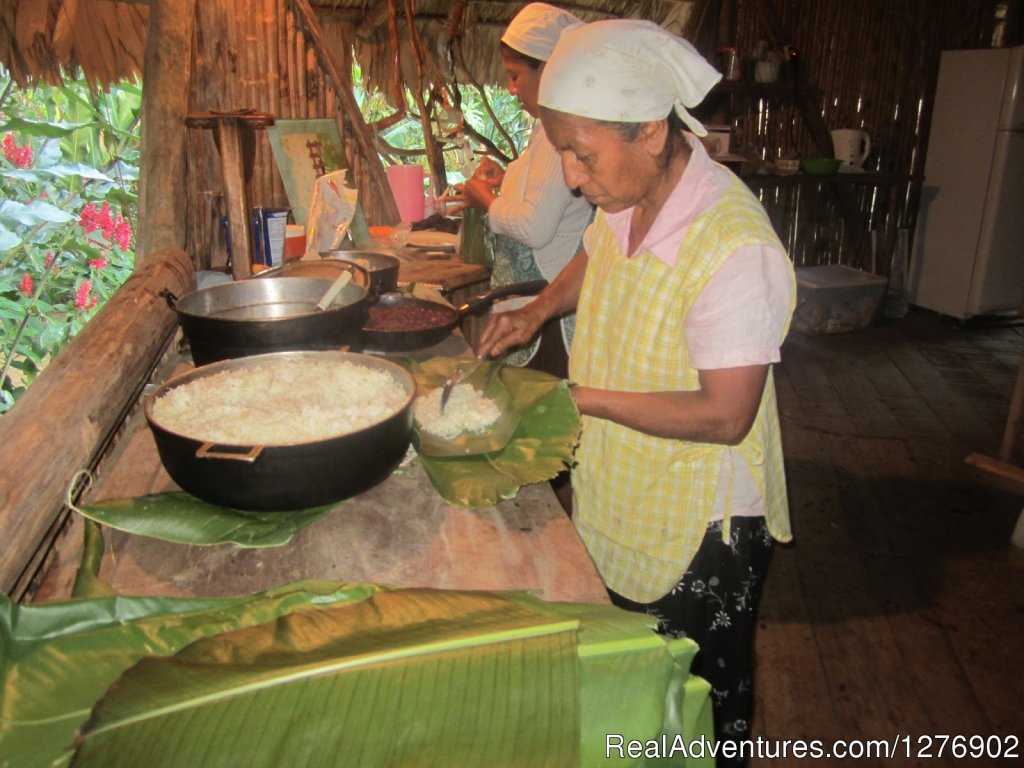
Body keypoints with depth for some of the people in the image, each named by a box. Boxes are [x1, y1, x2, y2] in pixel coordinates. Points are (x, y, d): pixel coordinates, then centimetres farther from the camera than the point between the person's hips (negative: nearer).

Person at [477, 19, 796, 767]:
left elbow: (725, 416, -28)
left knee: (702, 700, 17)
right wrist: (538, 310, 1)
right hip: (620, 497, 8)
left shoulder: (734, 248, -31)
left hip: (701, 530, -7)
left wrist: (584, 398, -24)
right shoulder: (624, 199, -6)